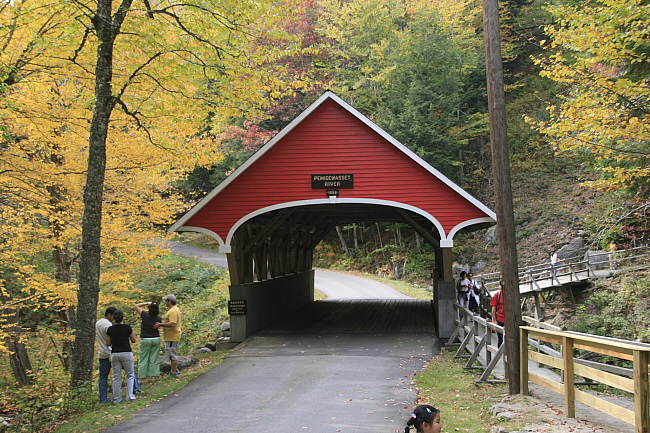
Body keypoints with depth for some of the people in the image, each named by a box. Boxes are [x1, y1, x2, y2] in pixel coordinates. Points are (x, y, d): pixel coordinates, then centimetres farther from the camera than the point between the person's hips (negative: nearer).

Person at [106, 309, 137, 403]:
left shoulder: (110, 329, -1)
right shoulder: (127, 327, -9)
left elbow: (108, 343, 3)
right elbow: (133, 340, -1)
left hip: (115, 354, 2)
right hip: (126, 353, -2)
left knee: (116, 377, 9)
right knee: (129, 375, 12)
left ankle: (116, 398, 10)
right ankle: (129, 395, 5)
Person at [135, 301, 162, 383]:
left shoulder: (145, 315, -14)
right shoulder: (158, 318, -7)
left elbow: (136, 306, -5)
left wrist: (147, 303, -3)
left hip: (145, 340, -3)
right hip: (156, 339, 3)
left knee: (143, 359, 4)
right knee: (154, 359, 10)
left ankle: (143, 377, 2)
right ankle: (153, 375, 11)